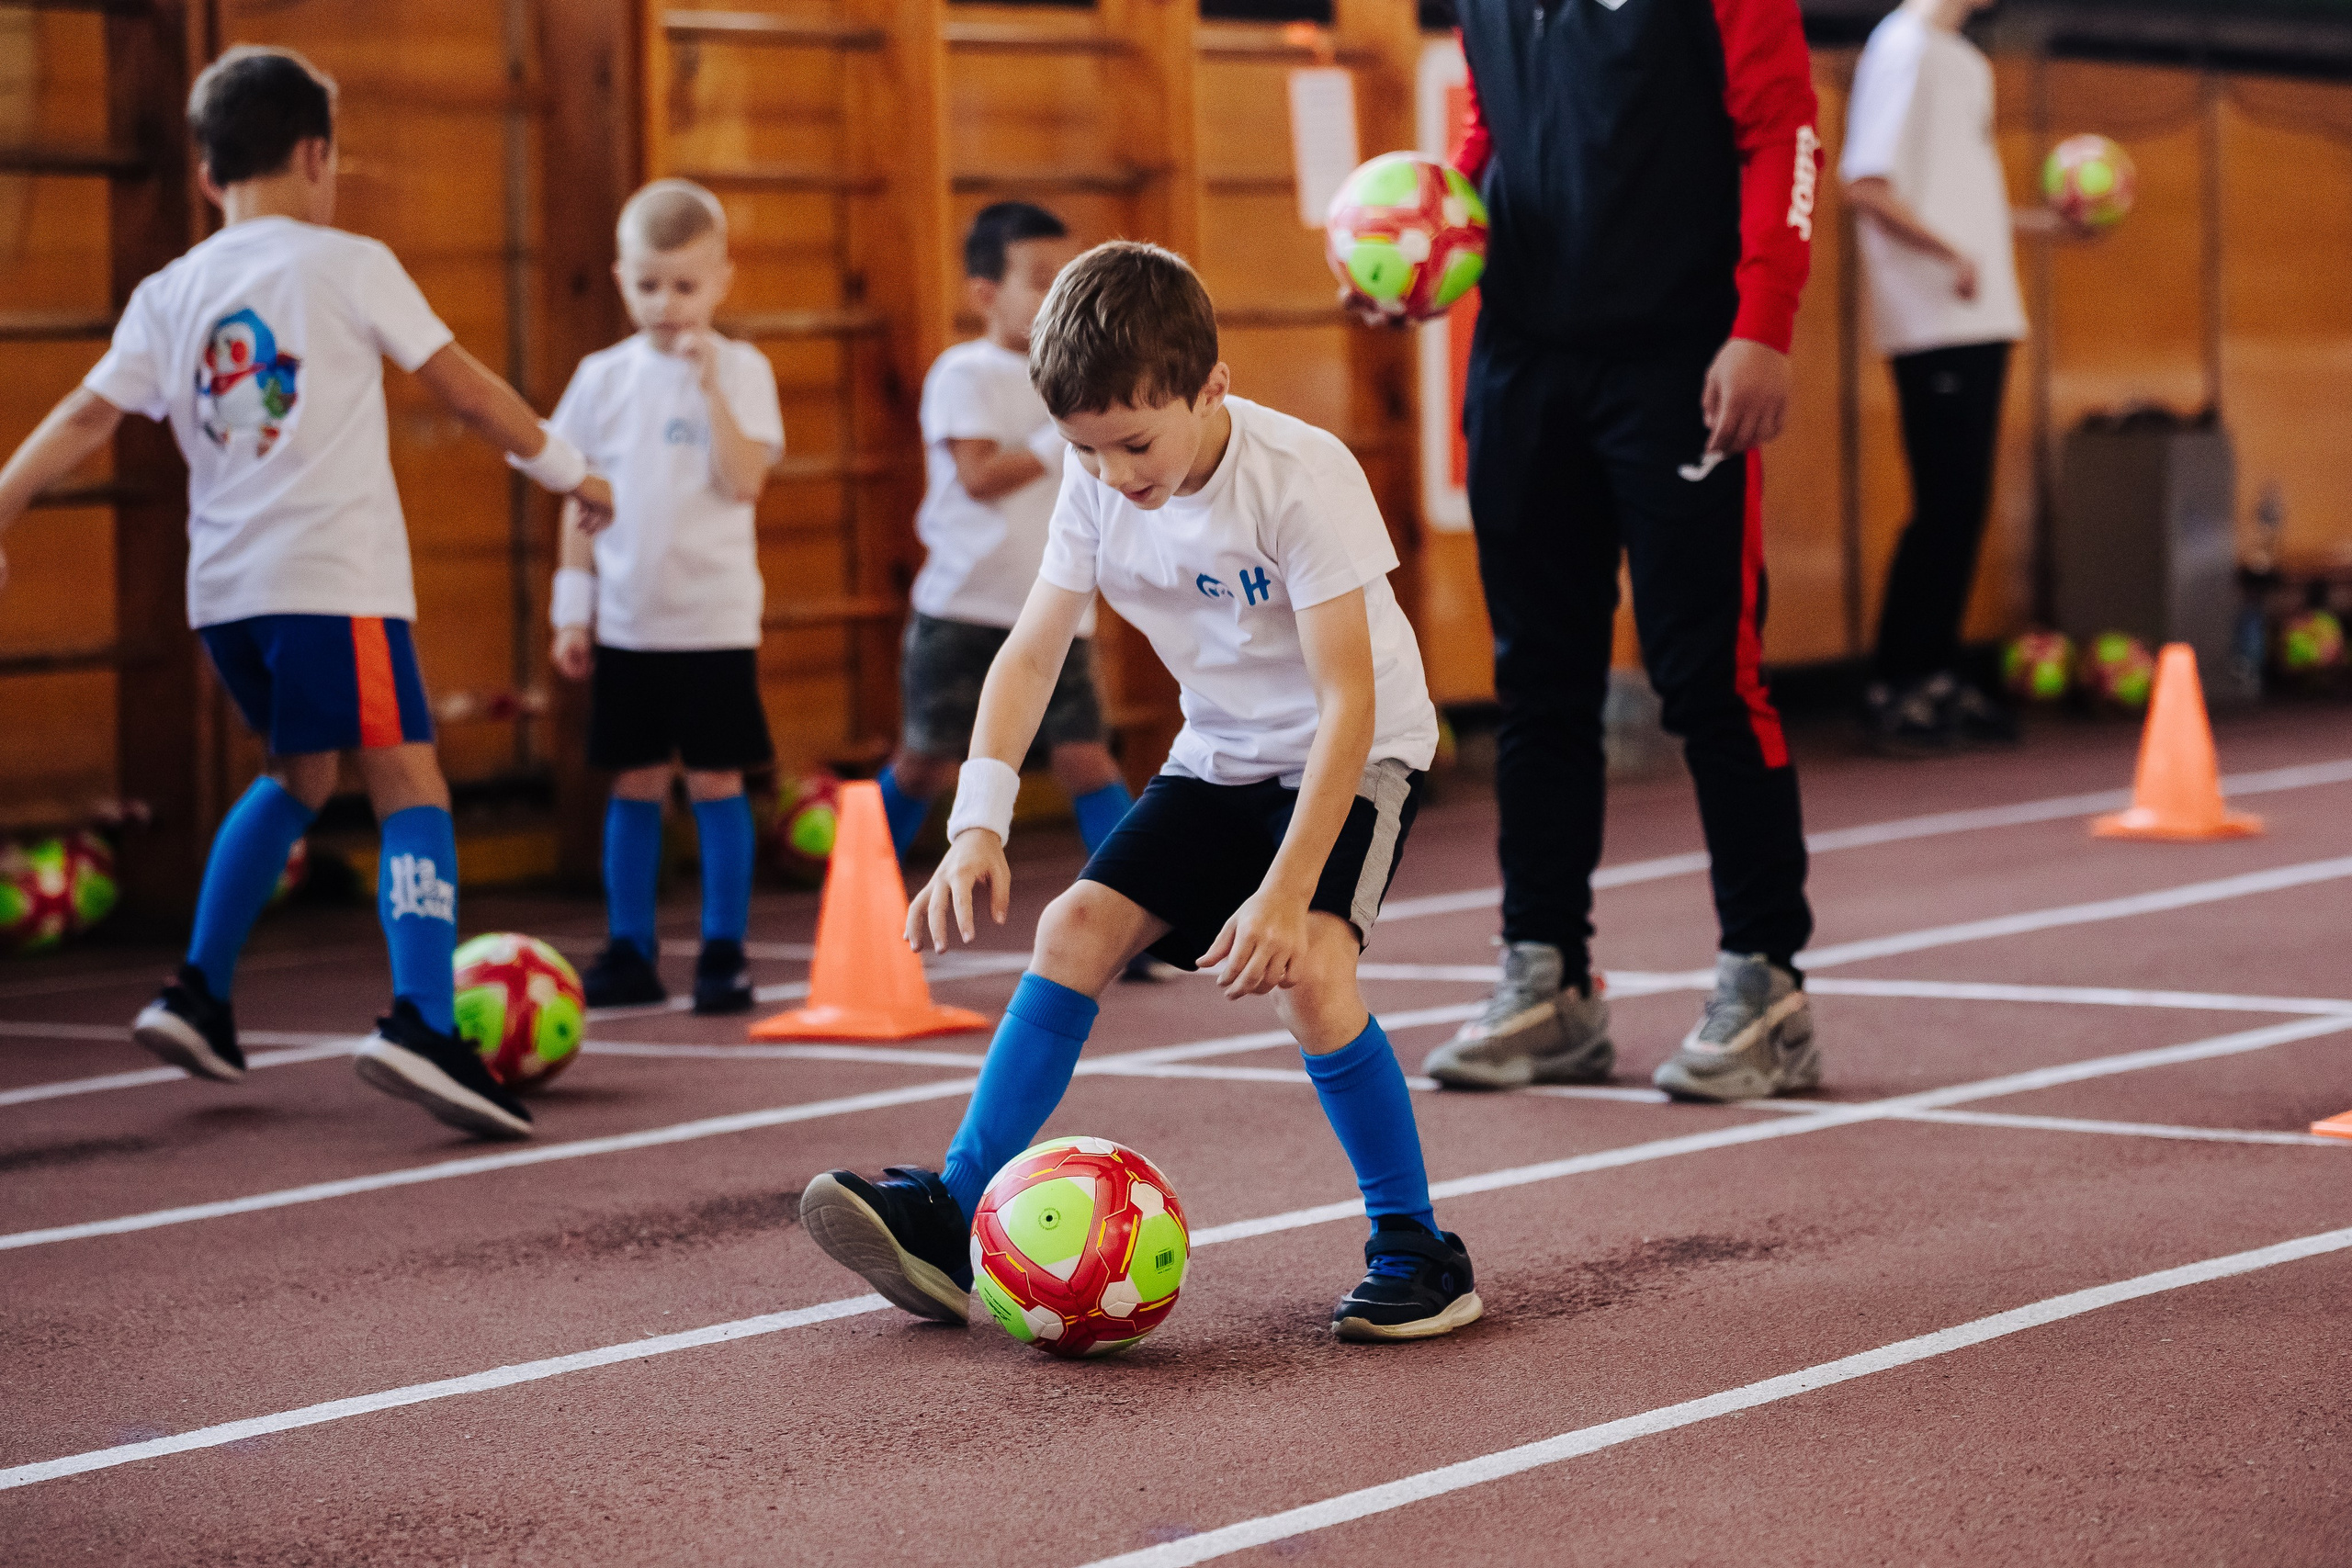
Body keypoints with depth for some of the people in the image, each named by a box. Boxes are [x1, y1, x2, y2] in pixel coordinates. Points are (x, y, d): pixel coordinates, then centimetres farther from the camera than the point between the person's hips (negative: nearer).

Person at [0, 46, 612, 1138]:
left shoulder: (169, 295, 13)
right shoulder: (348, 265, 2)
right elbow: (466, 391, 6)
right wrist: (566, 469, 17)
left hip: (222, 587, 6)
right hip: (335, 576, -6)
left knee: (299, 773, 26)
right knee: (408, 786, -10)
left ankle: (199, 996, 25)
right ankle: (422, 1024, -29)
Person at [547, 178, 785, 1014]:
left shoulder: (739, 370, -3)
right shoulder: (603, 378, 6)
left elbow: (743, 480, -16)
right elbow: (579, 501, 10)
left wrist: (708, 387, -22)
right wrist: (573, 609, 6)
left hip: (714, 621, -3)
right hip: (625, 623, 3)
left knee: (715, 781, 1)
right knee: (634, 785, 8)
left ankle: (724, 952, 7)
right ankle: (629, 951, 15)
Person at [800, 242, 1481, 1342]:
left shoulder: (1300, 477, -27)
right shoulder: (1097, 488, -10)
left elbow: (1348, 701, -30)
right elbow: (1031, 652, -6)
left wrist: (1285, 887, -37)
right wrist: (978, 822, -21)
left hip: (1354, 755, -6)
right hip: (1218, 756, 6)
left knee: (1305, 969, -27)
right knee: (1078, 926, -9)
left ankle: (1417, 1255, -12)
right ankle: (952, 1221, -5)